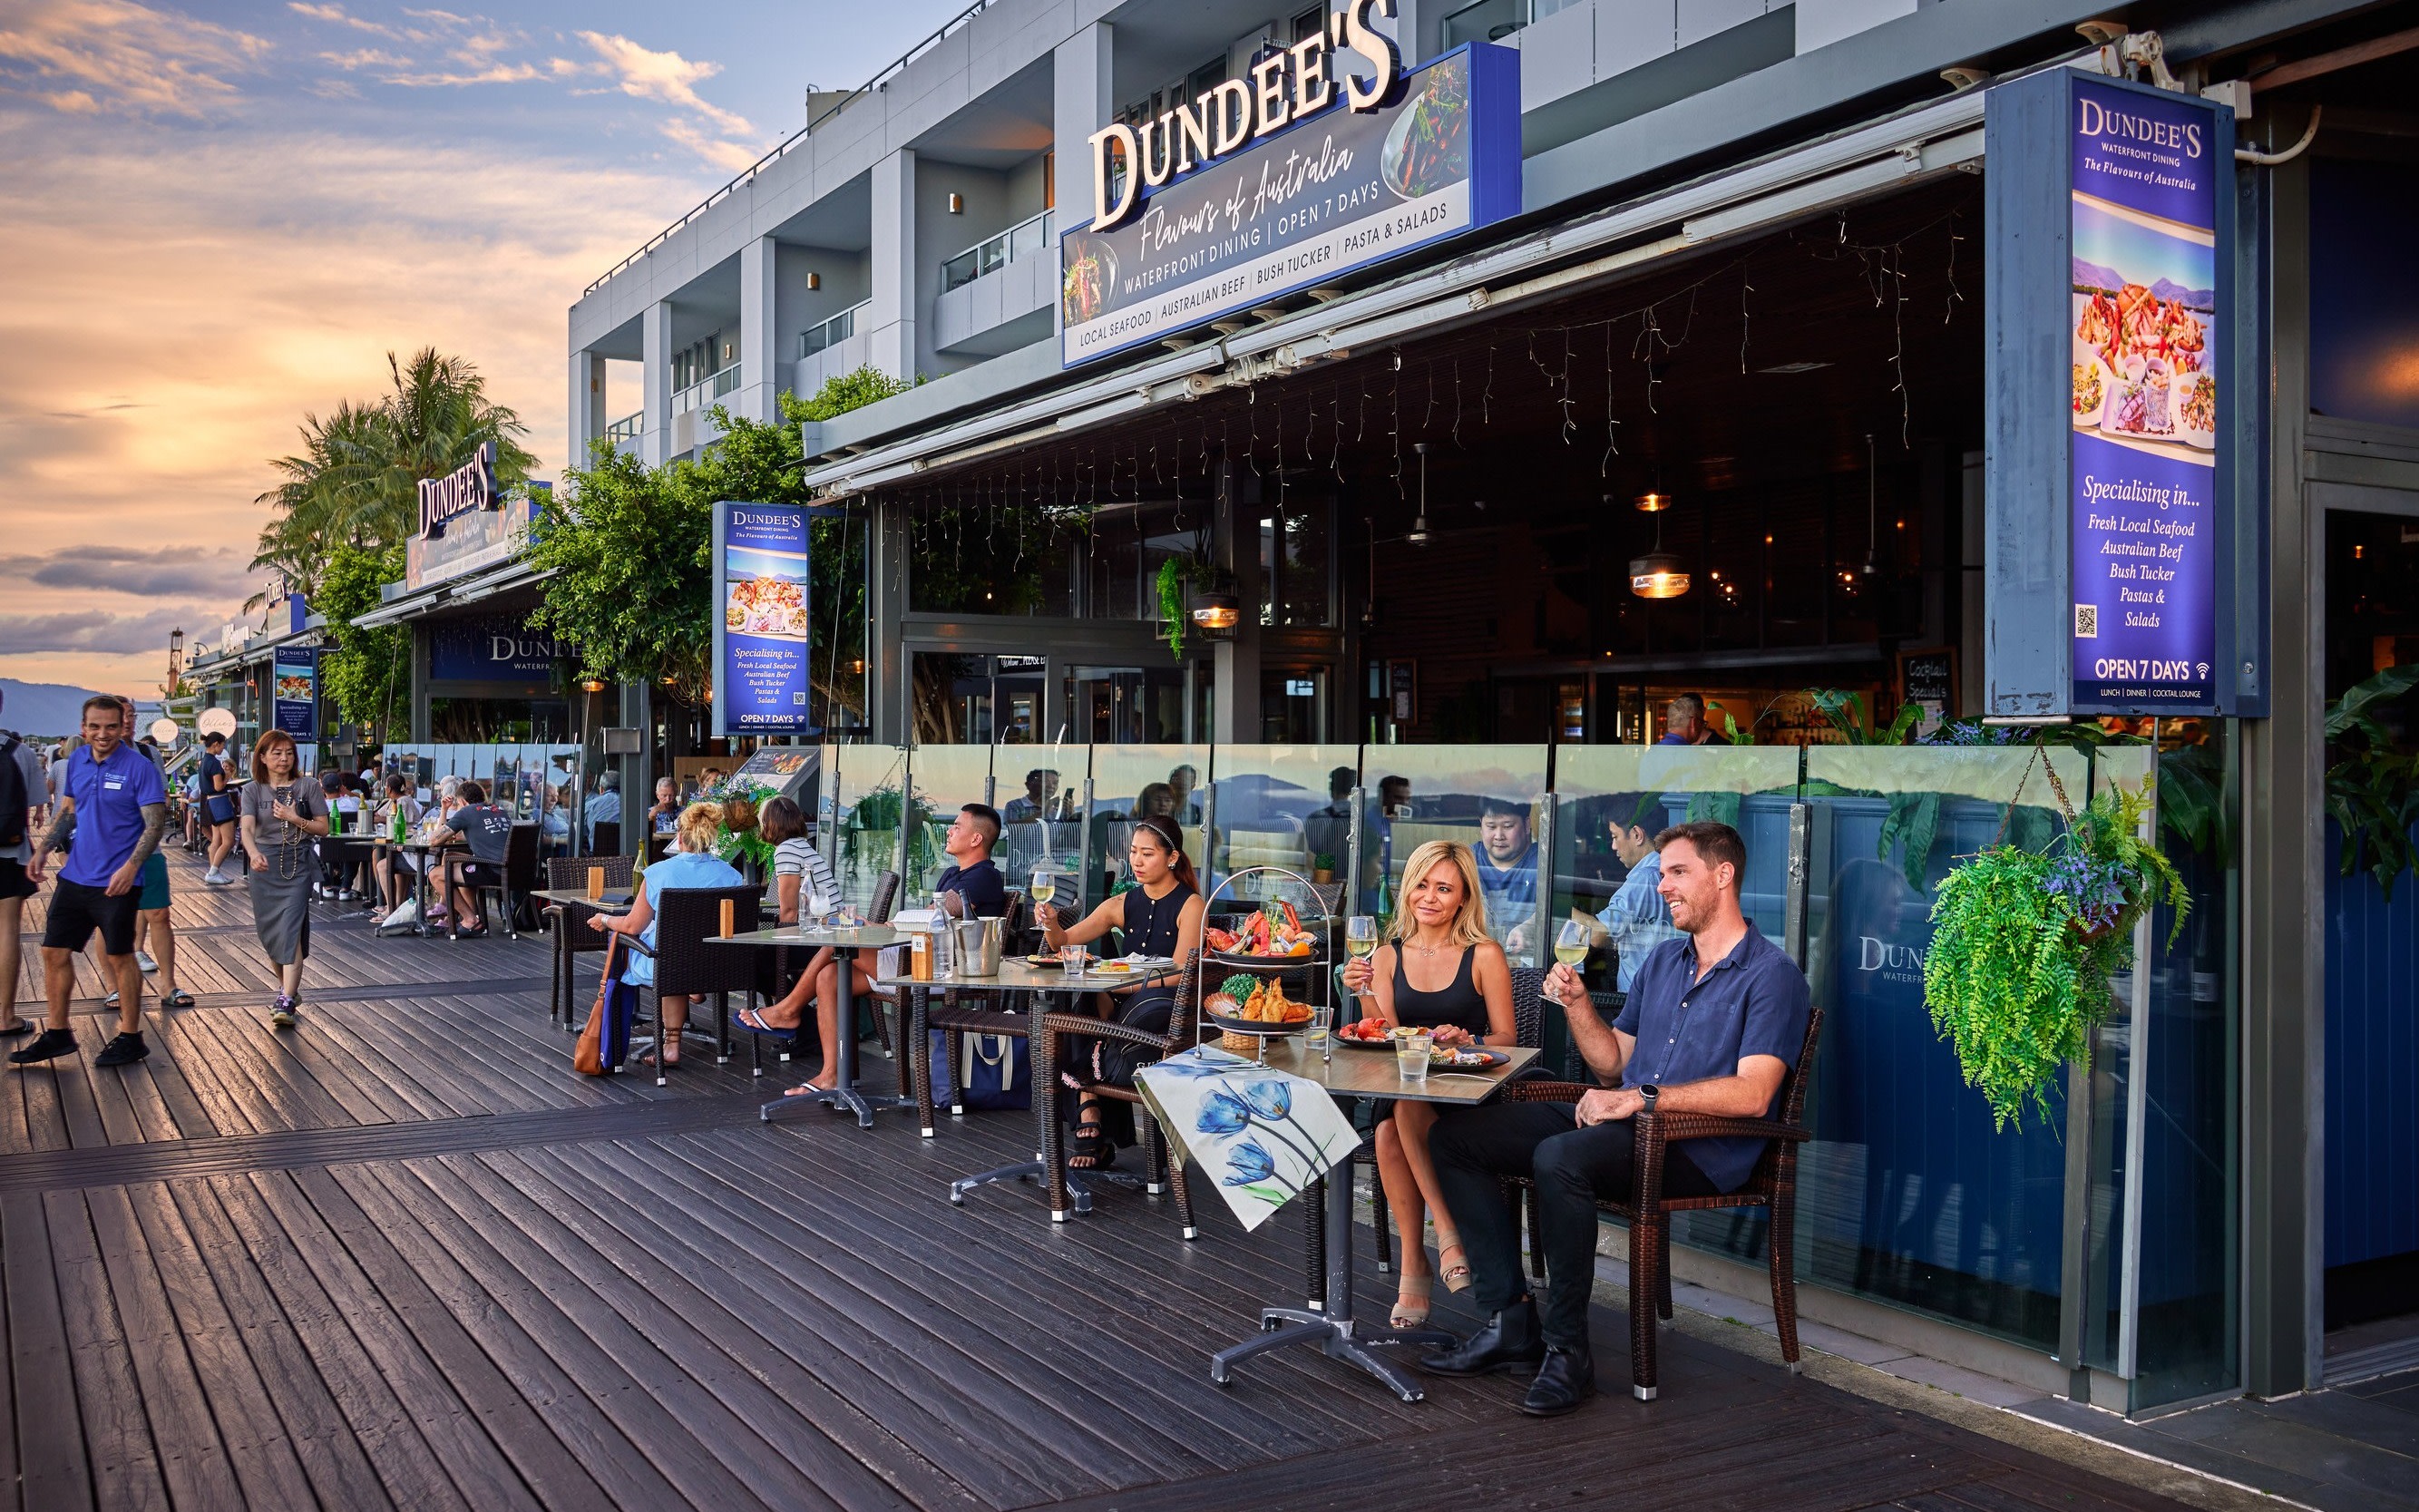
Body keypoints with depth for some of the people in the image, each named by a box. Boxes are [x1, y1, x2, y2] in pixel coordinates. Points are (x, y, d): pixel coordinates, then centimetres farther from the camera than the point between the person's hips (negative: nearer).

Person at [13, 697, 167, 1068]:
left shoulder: (139, 768, -13)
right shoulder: (77, 761, 6)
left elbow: (155, 824, -16)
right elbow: (67, 810, 19)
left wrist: (131, 866, -27)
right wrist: (43, 850, 9)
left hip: (116, 883, -6)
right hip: (75, 877, 6)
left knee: (120, 957, 4)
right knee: (54, 952, 11)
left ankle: (130, 1038, 16)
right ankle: (57, 1033, 25)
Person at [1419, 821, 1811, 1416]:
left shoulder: (1772, 975, -6)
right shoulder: (1662, 959, 19)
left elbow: (1751, 1095, -18)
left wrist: (1641, 1097, -22)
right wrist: (1577, 1002, 5)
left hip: (1698, 1152, -8)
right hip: (1627, 1125, 9)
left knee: (1560, 1157, -37)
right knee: (1454, 1136, -3)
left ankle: (1567, 1350, -23)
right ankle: (1511, 1320, -6)